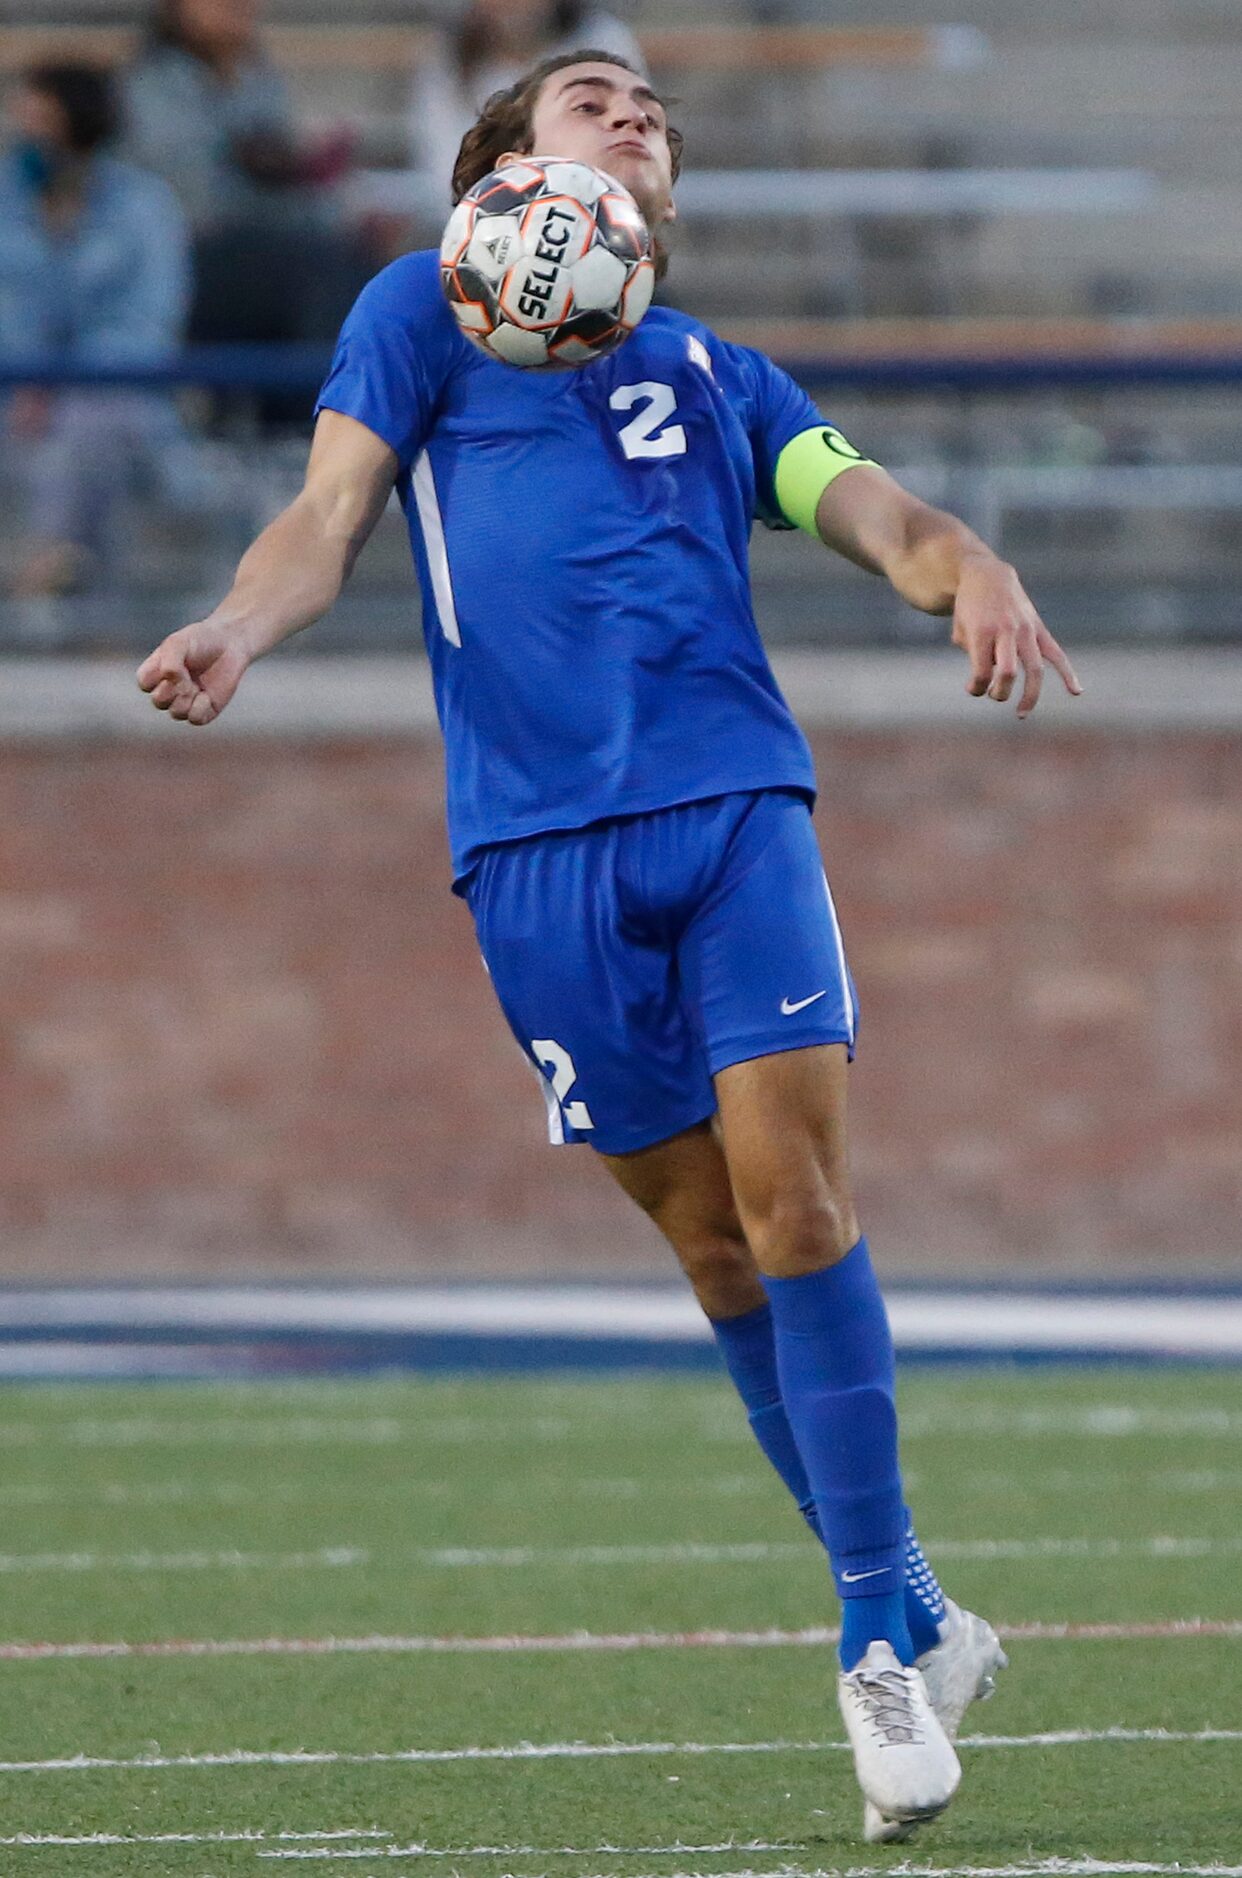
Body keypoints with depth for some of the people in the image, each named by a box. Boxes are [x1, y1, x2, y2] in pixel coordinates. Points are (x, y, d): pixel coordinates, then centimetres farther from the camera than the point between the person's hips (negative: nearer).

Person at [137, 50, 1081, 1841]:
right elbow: (333, 512, 7)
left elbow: (879, 513, 15)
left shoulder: (719, 371, 25)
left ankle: (883, 1630, -8)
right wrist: (239, 627, -15)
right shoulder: (426, 310, 16)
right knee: (707, 1231, -1)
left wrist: (975, 575, -10)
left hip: (734, 800, 2)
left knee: (790, 1179, -14)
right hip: (539, 840, -2)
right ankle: (914, 1622, 8)